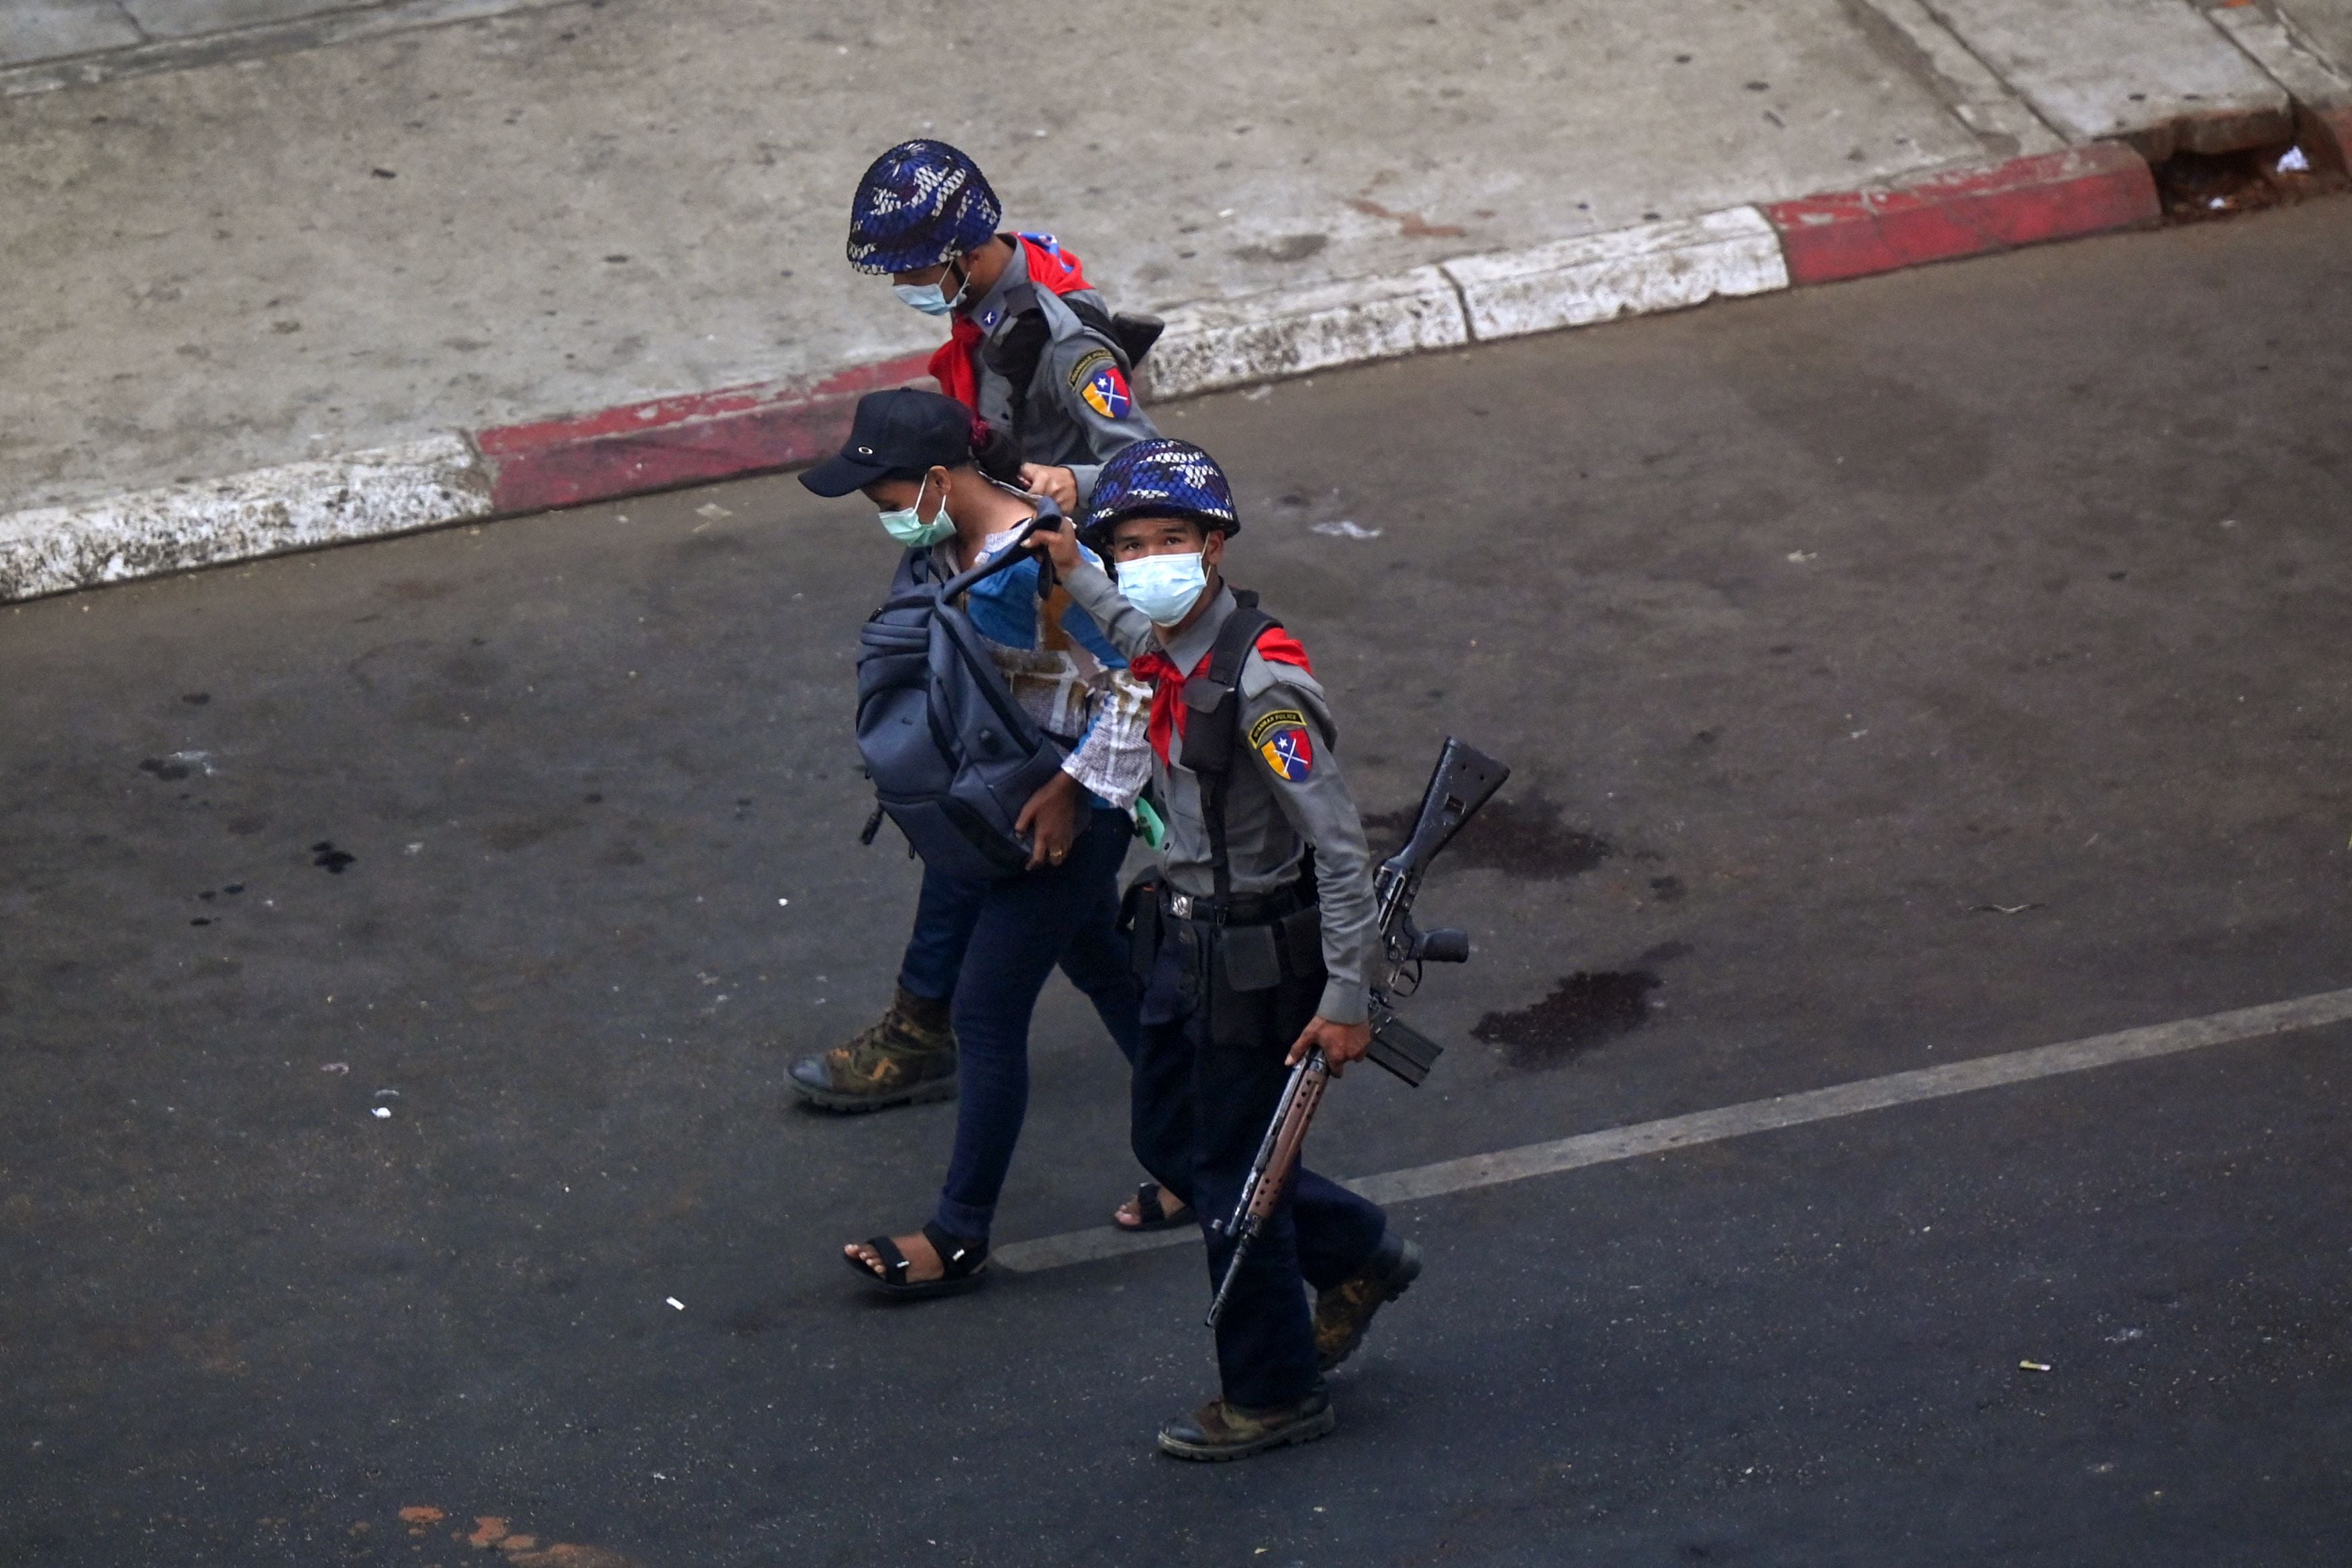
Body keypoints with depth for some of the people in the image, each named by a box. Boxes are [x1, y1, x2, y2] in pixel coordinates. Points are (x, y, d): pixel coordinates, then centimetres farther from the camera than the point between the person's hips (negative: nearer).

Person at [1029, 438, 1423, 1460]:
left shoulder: (1262, 684, -28)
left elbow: (1340, 847, -26)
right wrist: (1069, 569, 24)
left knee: (1230, 1172, 4)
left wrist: (1346, 999, -25)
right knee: (1169, 1142, 21)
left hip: (1256, 954, -9)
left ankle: (1273, 1396, 23)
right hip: (1186, 934, 9)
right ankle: (1359, 1257, 41)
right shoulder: (1163, 648, -2)